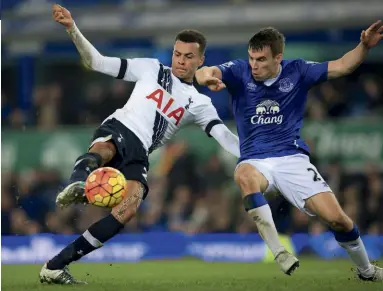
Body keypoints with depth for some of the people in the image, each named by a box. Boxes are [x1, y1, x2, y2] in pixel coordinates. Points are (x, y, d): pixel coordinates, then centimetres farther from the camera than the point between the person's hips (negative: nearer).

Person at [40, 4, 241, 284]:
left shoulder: (199, 103, 18)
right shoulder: (152, 69, 14)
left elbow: (225, 137, 7)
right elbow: (98, 62, 12)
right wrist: (72, 29, 0)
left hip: (139, 153, 1)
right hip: (118, 130, -1)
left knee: (129, 209, -26)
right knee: (104, 149, -41)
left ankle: (56, 266, -25)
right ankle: (76, 186, -78)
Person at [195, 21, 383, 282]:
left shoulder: (297, 72, 0)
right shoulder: (240, 71, -4)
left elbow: (342, 66, 1)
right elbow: (205, 73, -21)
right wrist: (207, 76, -46)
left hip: (293, 159, 1)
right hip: (256, 161, -1)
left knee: (336, 217, -12)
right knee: (244, 175, -39)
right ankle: (278, 252, -36)